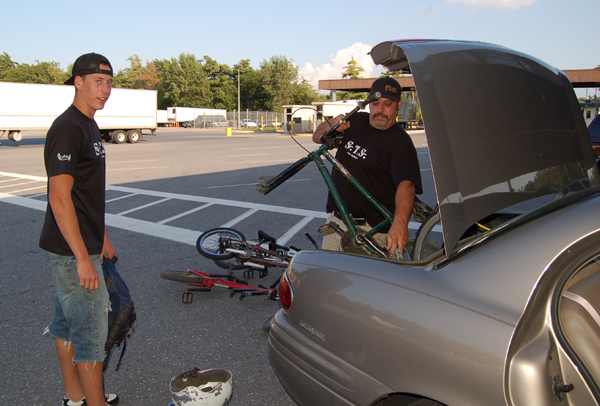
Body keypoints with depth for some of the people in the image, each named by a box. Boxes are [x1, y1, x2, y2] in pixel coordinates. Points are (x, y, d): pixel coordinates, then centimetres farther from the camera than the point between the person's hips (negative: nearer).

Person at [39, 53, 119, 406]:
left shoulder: (89, 126, 13)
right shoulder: (67, 128, -17)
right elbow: (60, 198, -22)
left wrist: (102, 238, 21)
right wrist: (83, 257, -23)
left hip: (84, 245, 10)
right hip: (73, 250, -10)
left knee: (67, 322, 18)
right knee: (92, 329, -2)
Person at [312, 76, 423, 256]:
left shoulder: (401, 143, -14)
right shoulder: (356, 121, 8)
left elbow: (406, 185, -30)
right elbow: (317, 137, 16)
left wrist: (400, 222, -48)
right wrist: (331, 125, -8)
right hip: (335, 221, 6)